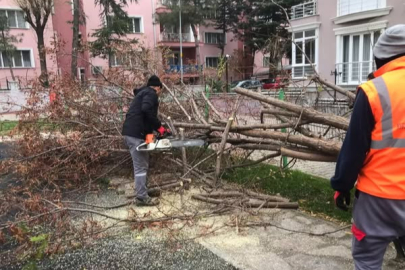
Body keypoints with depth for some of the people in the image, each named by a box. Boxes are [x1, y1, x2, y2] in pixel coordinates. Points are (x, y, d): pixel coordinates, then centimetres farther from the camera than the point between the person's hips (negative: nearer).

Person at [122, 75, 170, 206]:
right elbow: (146, 110, -24)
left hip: (132, 132, 10)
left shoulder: (142, 93, 26)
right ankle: (141, 198, 0)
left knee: (143, 163, 18)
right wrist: (159, 126, -18)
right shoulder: (151, 93, -4)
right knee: (141, 166, -5)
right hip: (136, 134, -10)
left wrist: (155, 128, 13)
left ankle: (143, 191, 26)